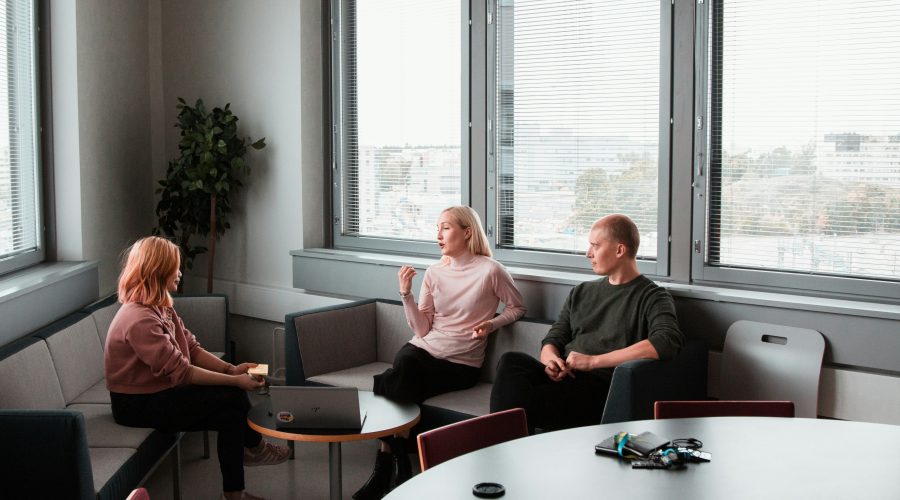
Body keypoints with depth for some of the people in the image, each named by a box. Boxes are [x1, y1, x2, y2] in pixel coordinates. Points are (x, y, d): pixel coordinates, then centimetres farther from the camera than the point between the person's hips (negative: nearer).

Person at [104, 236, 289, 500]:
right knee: (232, 398, -15)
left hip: (158, 390, 9)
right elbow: (181, 372, -26)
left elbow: (192, 349, 5)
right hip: (137, 405, -9)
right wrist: (236, 381, -22)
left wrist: (231, 369, -9)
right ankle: (254, 446, 9)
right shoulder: (139, 320, -26)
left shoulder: (160, 308, 6)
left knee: (231, 409, -6)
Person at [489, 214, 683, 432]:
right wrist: (551, 361, -5)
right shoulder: (581, 292, 26)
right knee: (511, 361, -28)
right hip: (562, 377, 6)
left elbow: (668, 342, -15)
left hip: (600, 384, -6)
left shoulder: (653, 297, 5)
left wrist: (593, 361, -15)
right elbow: (552, 340, 23)